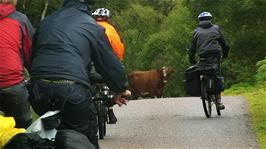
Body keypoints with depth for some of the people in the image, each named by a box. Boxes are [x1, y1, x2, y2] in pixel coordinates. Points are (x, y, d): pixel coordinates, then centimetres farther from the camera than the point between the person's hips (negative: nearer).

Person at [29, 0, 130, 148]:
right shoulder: (92, 26, 9)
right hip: (73, 90, -5)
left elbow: (32, 54, 29)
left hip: (38, 89, 5)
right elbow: (109, 61, 12)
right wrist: (121, 89, 25)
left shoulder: (46, 22, 23)